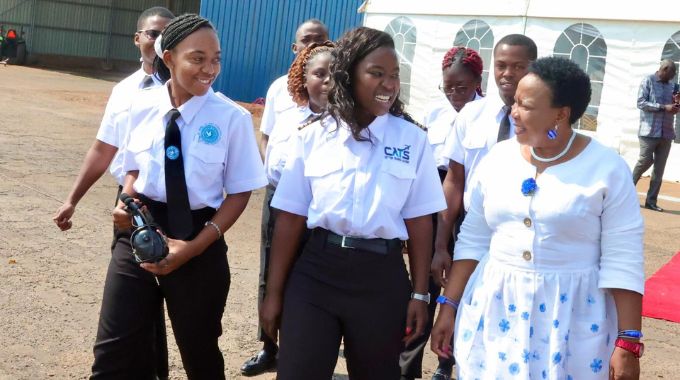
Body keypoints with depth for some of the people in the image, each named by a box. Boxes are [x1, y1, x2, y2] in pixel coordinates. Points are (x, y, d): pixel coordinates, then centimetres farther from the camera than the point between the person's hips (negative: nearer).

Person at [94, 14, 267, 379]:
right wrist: (126, 201, -11)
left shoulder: (232, 118, -13)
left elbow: (239, 192, -8)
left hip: (199, 243, -2)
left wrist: (195, 246, -16)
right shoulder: (142, 107, -3)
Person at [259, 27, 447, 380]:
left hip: (382, 276, 1)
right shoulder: (313, 136, -1)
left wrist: (419, 294, 1)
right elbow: (290, 218, 1)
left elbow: (419, 221, 2)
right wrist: (274, 293, 4)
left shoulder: (412, 139, 0)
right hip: (316, 271, 0)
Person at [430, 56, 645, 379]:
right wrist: (449, 305, 3)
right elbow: (473, 240, 6)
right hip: (495, 307, 3)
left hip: (572, 314, -3)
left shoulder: (607, 168, -9)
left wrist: (627, 343, -12)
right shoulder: (498, 157, 1)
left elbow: (623, 262, -9)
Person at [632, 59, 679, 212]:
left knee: (659, 168, 2)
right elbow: (641, 103, -10)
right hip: (649, 130, -5)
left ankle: (651, 201, 6)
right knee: (646, 161, -8)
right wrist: (663, 107, -17)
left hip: (666, 132, 5)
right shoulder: (648, 80, -1)